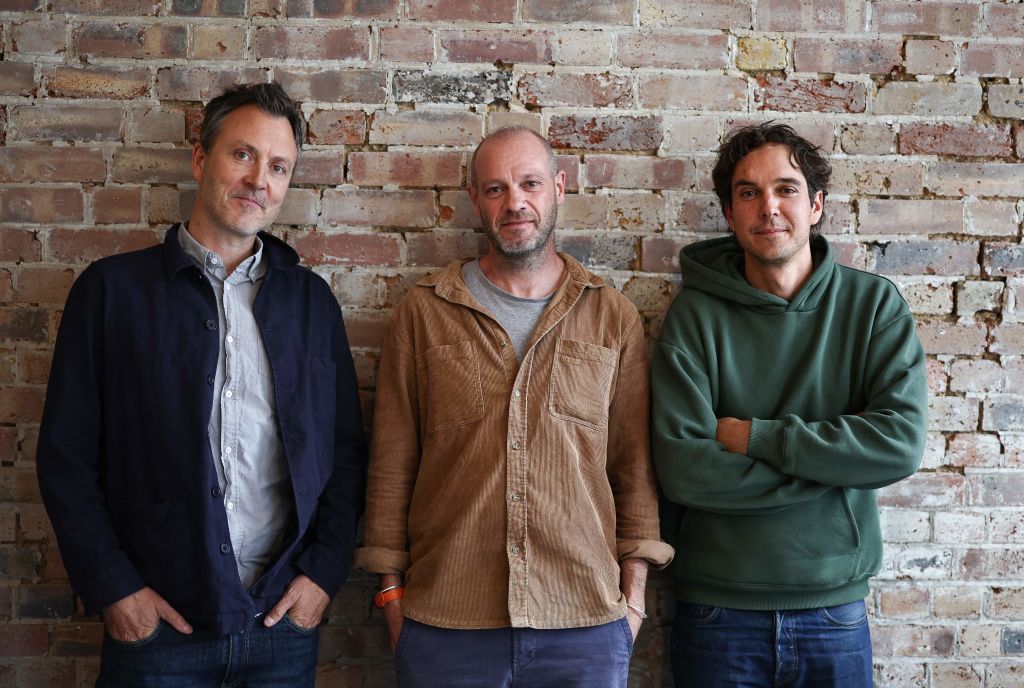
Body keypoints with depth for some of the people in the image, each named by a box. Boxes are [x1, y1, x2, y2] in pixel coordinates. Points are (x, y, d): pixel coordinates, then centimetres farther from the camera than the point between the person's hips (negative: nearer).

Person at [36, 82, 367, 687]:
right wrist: (112, 588, -8)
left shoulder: (312, 300, 6)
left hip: (284, 617, 3)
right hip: (156, 620, -2)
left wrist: (325, 569, -2)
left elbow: (347, 450, 8)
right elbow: (66, 455, -2)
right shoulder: (113, 289, -1)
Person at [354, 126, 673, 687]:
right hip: (445, 623, 0)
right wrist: (392, 588, 3)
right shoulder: (423, 313, 4)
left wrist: (634, 585, 2)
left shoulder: (612, 316, 6)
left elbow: (633, 459, 6)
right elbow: (392, 462, 5)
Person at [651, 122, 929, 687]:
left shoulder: (873, 303, -2)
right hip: (718, 613, -1)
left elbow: (903, 443, -14)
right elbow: (681, 467, -16)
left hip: (836, 613, 1)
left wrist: (754, 435, -15)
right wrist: (832, 459, -15)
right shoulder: (697, 314, -6)